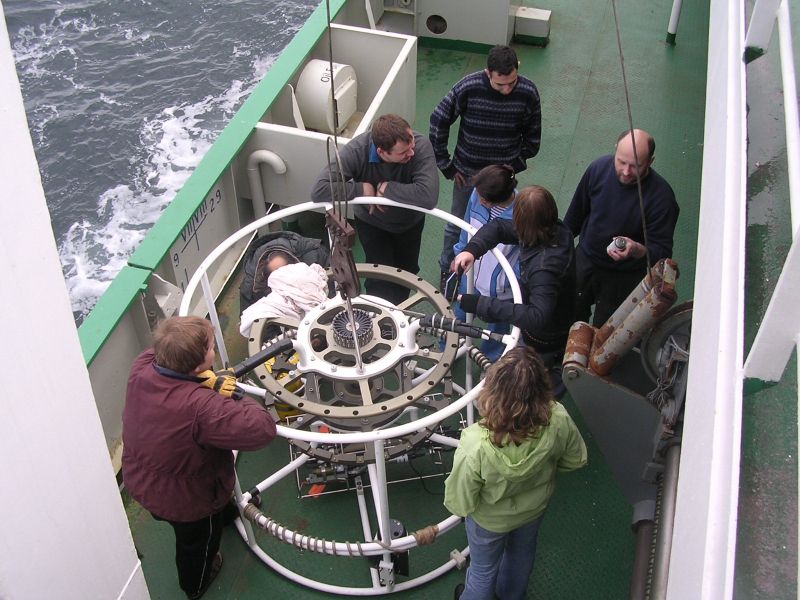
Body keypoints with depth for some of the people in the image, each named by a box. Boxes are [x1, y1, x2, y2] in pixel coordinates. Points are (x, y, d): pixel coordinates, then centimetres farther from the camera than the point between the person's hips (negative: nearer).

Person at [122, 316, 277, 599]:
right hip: (185, 502, -5)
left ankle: (226, 513, 71)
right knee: (197, 542, 30)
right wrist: (242, 402, -26)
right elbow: (262, 428, -47)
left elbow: (158, 352, -3)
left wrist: (209, 379, -19)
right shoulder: (202, 407, -46)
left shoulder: (141, 369, -26)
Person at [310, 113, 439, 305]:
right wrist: (362, 188, -37)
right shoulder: (356, 150, -35)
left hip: (410, 222, 2)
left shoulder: (421, 146, -37)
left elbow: (429, 197, -48)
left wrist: (386, 188, -39)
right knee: (381, 281, -6)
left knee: (407, 274, 22)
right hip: (372, 223, -2)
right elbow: (319, 191, -40)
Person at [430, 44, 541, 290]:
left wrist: (515, 164, -2)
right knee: (457, 224, 16)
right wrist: (446, 165, -8)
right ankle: (447, 270, 38)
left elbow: (532, 136, -1)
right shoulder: (468, 88, -25)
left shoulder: (528, 93, -19)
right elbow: (438, 121, -12)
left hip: (504, 173, 1)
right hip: (468, 171, 0)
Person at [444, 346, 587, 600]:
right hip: (535, 508, 3)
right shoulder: (559, 420, -36)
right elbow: (576, 459, -13)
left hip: (491, 520, -3)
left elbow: (461, 504, -28)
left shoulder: (476, 445, -45)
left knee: (483, 570, 29)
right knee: (522, 552, 36)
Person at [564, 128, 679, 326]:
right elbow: (576, 212, 5)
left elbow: (662, 251, -20)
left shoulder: (661, 196, -26)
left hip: (625, 278, -4)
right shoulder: (599, 168, -13)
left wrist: (637, 250, -42)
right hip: (585, 260, 4)